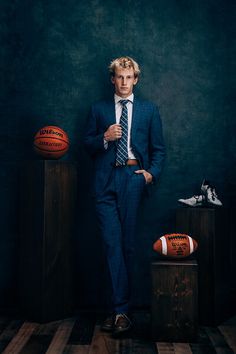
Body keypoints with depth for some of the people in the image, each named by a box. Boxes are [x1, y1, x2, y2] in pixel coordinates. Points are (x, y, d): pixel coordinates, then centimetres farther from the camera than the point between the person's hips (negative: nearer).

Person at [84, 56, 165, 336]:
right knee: (113, 242, -6)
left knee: (126, 243, 0)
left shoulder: (149, 110, 15)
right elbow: (87, 144, 12)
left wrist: (152, 173, -4)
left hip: (133, 176, 0)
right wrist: (104, 138, -7)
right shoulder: (98, 109, 16)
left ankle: (120, 310, 9)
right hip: (106, 179, 1)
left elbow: (158, 148, 13)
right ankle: (121, 309, 2)